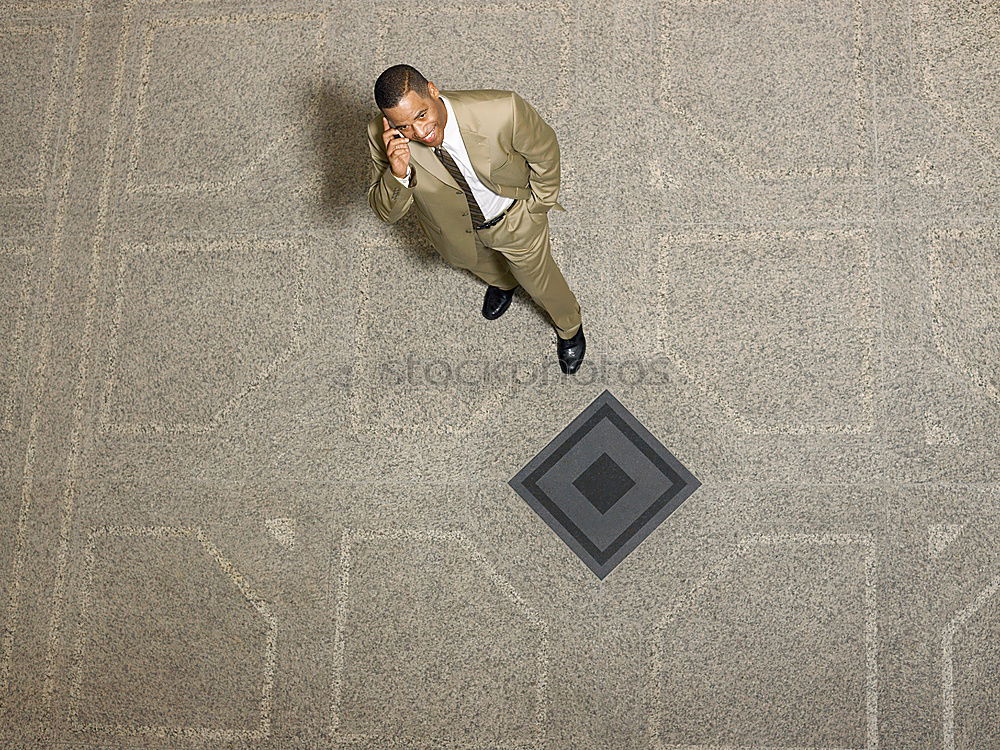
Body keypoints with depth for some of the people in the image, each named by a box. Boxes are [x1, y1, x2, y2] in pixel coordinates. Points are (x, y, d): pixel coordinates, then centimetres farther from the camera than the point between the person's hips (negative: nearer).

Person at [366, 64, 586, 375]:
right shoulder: (384, 137, -35)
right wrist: (397, 174, -45)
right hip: (454, 226, 2)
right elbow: (387, 212, -25)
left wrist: (539, 204, -7)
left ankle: (569, 328, 59)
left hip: (515, 219, -2)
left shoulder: (503, 110, -42)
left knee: (540, 281, 24)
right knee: (478, 263, 35)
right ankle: (502, 281, 74)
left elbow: (544, 151, -20)